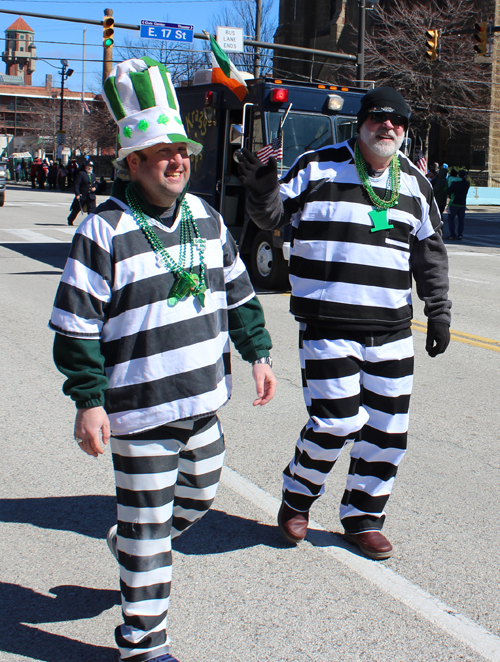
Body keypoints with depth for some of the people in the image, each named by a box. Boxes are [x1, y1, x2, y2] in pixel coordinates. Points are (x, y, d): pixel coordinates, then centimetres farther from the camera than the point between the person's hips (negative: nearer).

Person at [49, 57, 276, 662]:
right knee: (147, 526, 3)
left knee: (199, 495, 23)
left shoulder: (206, 219, 6)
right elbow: (75, 324, -13)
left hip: (204, 398, 7)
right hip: (140, 408, -7)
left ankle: (132, 551, 51)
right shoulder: (103, 231, -14)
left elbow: (238, 292, 16)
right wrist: (89, 400, -15)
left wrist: (257, 353, 12)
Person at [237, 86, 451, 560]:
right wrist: (262, 191, -19)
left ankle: (363, 516, 26)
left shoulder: (414, 183, 12)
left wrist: (438, 312, 13)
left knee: (389, 427, 7)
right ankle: (297, 496, 19)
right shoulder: (318, 167, -1)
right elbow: (274, 216, 3)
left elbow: (430, 252, 17)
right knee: (337, 421, -10)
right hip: (327, 324, -5)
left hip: (392, 329, 5)